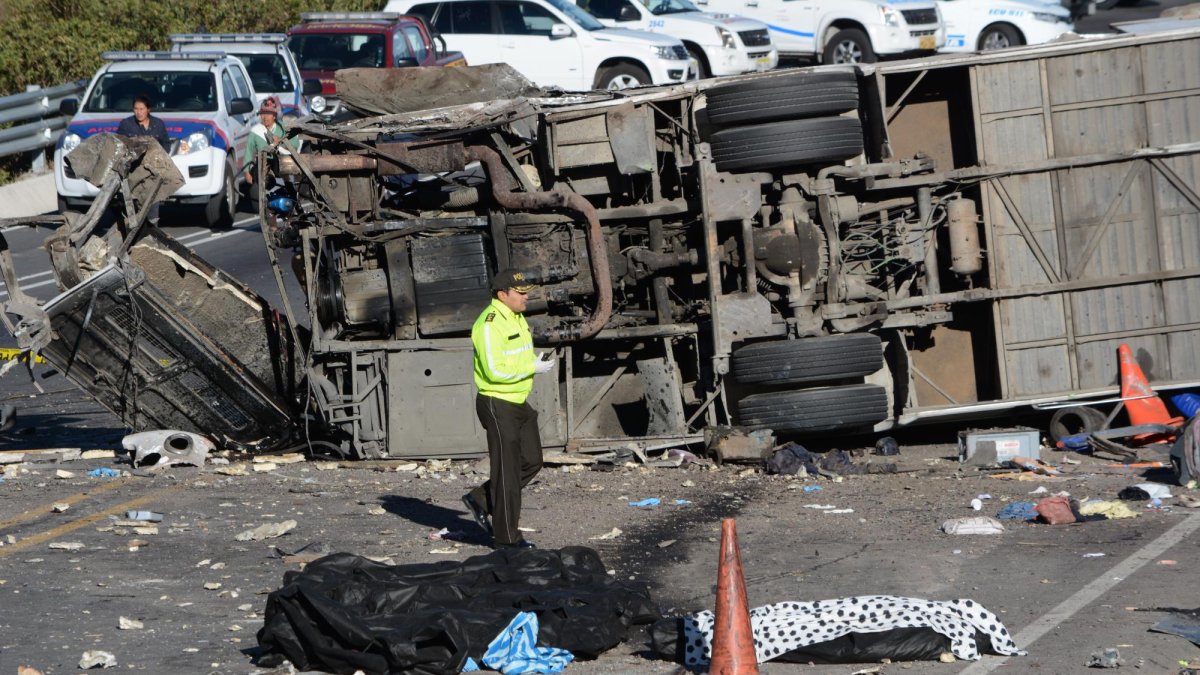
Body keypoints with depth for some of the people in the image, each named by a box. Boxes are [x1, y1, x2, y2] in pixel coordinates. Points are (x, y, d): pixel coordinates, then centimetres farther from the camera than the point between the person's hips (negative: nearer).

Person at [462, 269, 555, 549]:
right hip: (497, 405, -9)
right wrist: (533, 367, -20)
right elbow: (495, 371, -25)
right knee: (507, 469, -2)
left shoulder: (517, 318, 11)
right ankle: (507, 537, 7)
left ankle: (480, 500, 24)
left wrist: (538, 360, 2)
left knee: (531, 461, 12)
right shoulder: (489, 324, -20)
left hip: (518, 402, 9)